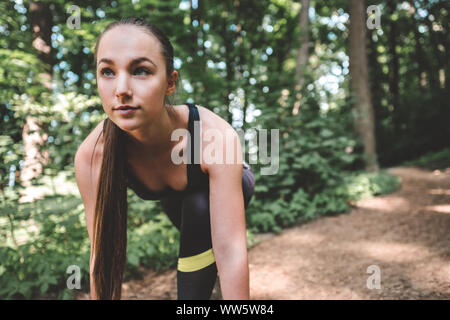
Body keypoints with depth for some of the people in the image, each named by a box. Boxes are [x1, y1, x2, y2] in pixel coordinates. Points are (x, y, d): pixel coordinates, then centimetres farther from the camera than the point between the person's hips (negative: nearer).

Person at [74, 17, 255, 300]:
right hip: (176, 200, 3)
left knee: (198, 208, -32)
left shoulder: (216, 138, -43)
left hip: (226, 185, -3)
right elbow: (103, 250, -27)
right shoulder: (92, 155, -33)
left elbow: (230, 250, -44)